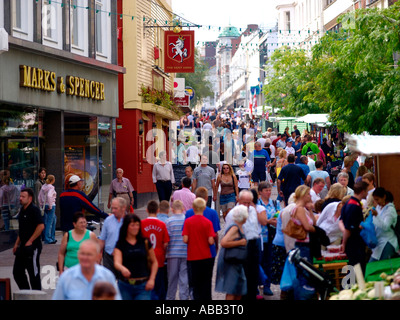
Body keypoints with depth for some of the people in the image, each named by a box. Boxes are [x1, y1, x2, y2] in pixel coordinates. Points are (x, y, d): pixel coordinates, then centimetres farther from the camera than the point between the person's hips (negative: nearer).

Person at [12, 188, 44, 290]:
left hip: (33, 246, -9)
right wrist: (17, 244, 18)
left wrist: (30, 241, -20)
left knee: (34, 273, -3)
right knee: (17, 271, 10)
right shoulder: (22, 210, 15)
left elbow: (41, 226, -23)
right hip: (23, 246, 9)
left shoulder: (34, 210, -13)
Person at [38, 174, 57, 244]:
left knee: (54, 219, 21)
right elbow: (49, 196, -28)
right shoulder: (51, 187, -12)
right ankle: (48, 239, -2)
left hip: (44, 206, 8)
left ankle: (52, 238, 23)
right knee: (49, 222, -4)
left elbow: (39, 197, 12)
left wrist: (41, 205, 17)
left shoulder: (43, 187, 10)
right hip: (51, 205, -8)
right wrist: (50, 206, -21)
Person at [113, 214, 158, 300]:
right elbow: (117, 262, -14)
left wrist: (152, 279, -1)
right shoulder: (120, 244, 1)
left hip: (143, 286, 0)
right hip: (125, 286, 0)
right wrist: (122, 268, -37)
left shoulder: (145, 242, 4)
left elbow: (154, 262, 11)